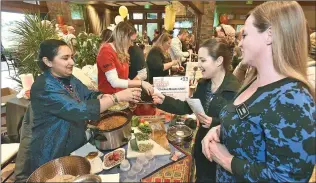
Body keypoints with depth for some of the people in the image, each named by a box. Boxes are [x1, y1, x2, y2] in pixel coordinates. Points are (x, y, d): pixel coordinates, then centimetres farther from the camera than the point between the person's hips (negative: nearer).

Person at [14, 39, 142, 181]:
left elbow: (91, 96, -1)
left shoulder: (69, 79, 1)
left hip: (77, 146, 8)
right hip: (52, 156, -7)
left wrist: (122, 96, -18)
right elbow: (80, 110, -33)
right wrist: (117, 97, -31)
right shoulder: (44, 87, -26)